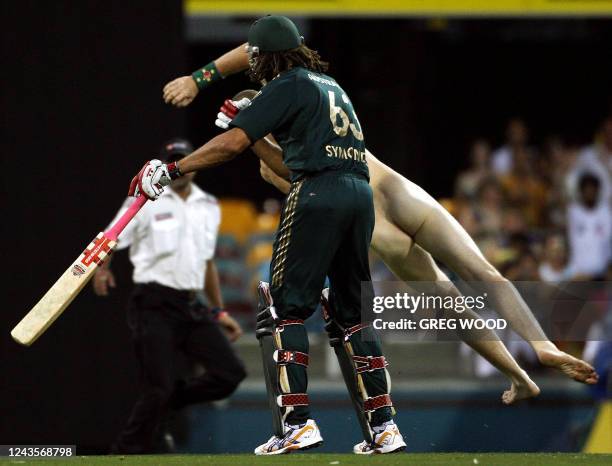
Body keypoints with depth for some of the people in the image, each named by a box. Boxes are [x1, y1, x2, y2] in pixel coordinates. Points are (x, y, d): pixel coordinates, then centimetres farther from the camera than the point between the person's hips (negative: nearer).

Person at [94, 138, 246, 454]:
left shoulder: (209, 207, 16)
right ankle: (127, 454, 3)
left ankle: (167, 404, 12)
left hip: (192, 308, 5)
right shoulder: (145, 201, 0)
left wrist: (220, 312, 23)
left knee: (230, 372, -8)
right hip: (155, 306, -5)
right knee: (159, 387, -12)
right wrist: (102, 270, -23)